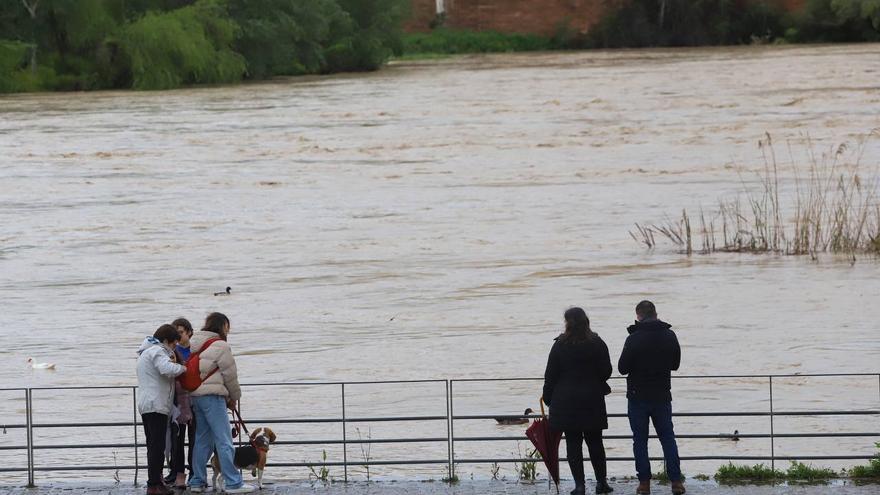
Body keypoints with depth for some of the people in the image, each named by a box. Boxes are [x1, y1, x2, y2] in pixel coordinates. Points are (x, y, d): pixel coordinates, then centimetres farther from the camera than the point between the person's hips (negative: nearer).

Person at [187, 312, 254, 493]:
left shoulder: (194, 345, 14)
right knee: (224, 440, -6)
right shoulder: (220, 346, -10)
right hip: (213, 396, -8)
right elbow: (230, 375, -6)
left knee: (202, 439, 15)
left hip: (195, 395, 8)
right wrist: (234, 398, 11)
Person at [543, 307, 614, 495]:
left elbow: (550, 375, -4)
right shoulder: (597, 344, -2)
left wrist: (548, 398, 6)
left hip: (566, 402, -2)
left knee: (573, 443, 2)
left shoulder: (560, 346, -6)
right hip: (593, 401, 2)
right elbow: (606, 371, 3)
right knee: (595, 442, 12)